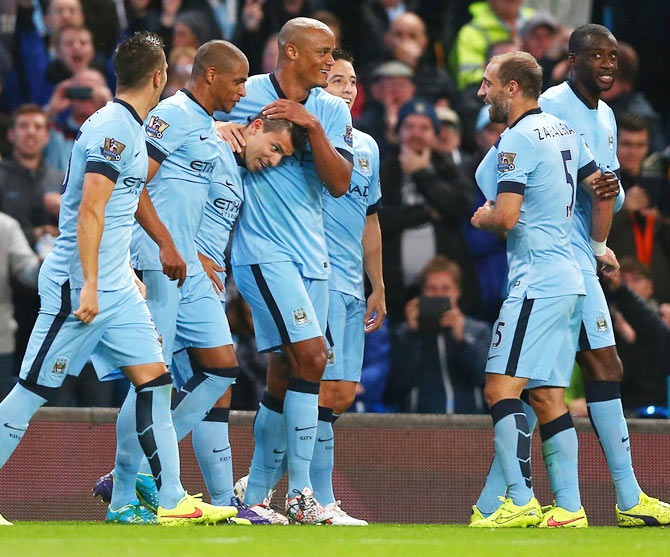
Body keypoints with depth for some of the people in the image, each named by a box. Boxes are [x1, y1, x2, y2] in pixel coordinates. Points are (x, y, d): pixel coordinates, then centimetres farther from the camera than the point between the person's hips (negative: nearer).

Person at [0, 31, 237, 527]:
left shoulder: (130, 129, 14)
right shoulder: (113, 128, -16)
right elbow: (89, 211, -22)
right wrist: (90, 285, -24)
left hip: (116, 287, 9)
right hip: (78, 284, -9)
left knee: (154, 381, 2)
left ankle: (170, 499, 1)